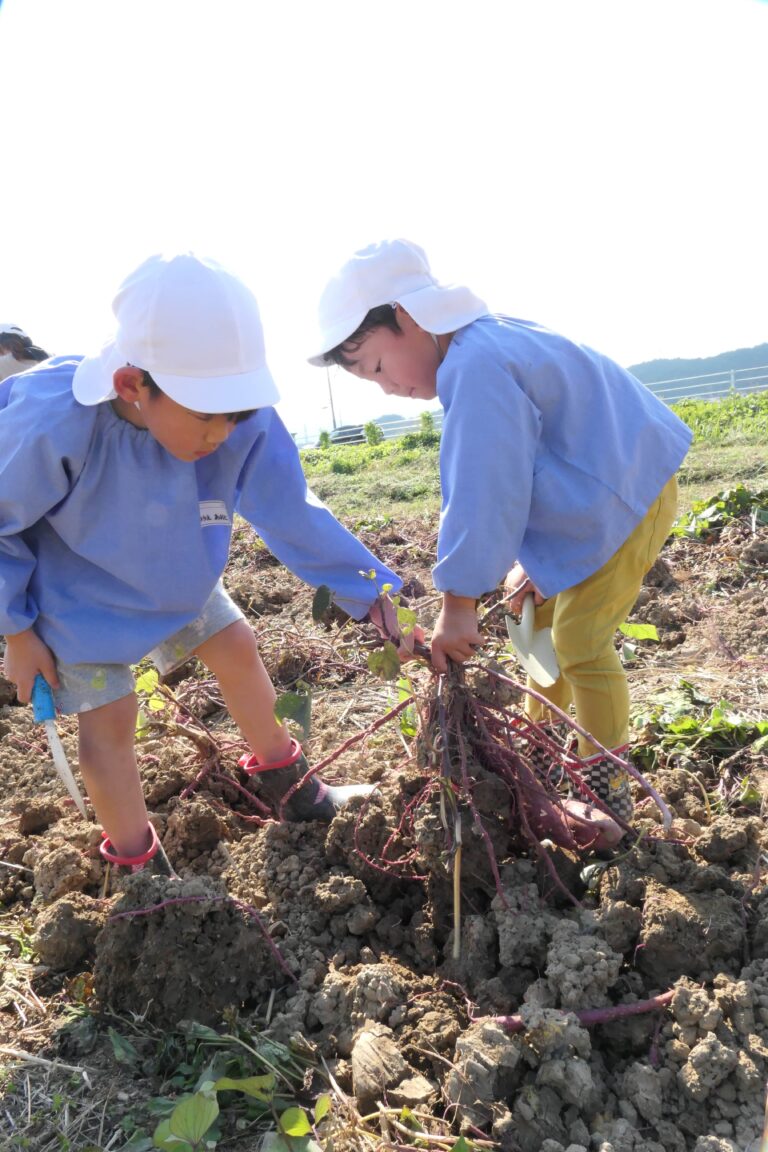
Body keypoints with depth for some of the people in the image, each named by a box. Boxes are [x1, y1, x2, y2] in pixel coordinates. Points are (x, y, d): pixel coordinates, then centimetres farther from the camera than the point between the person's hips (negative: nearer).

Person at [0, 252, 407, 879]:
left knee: (238, 649, 10)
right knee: (109, 715, -5)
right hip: (76, 590, -4)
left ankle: (288, 787, 35)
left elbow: (293, 514, -18)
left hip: (179, 576, 5)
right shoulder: (53, 425, -39)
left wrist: (370, 590, -20)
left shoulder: (246, 420, -29)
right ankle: (141, 873, 17)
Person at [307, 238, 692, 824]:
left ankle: (609, 793, 8)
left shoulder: (476, 368, -27)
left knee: (581, 644, -8)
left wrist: (459, 603, -24)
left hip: (626, 500, -10)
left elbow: (483, 497, -30)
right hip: (597, 494, 10)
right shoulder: (490, 342, 7)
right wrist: (531, 557, 2)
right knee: (542, 616, 17)